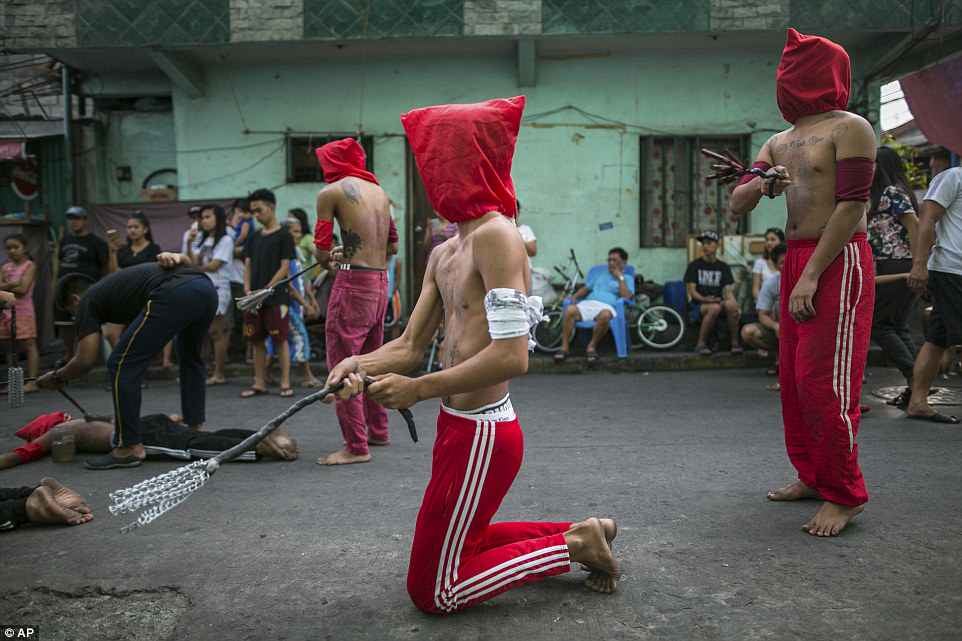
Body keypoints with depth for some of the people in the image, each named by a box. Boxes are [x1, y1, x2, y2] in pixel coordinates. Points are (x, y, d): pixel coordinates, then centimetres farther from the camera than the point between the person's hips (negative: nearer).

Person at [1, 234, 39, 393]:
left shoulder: (29, 266, -3)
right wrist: (13, 284, -13)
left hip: (23, 311, -6)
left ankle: (32, 381, -7)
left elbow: (23, 289, -13)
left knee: (29, 344, -5)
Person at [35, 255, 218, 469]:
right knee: (190, 359, 32)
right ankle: (196, 430, 34)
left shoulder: (88, 302, 22)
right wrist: (174, 258, 9)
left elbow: (86, 360, 14)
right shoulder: (121, 283, 43)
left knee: (123, 366, 5)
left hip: (174, 294, -8)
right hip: (207, 287, 8)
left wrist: (57, 377, 33)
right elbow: (184, 262, 32)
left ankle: (130, 447, 9)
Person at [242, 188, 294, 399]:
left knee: (280, 340, -4)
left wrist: (266, 290, -13)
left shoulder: (283, 235, -2)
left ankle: (285, 383, 2)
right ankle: (259, 383, 15)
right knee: (257, 341, 8)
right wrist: (248, 290, -2)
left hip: (276, 297, -6)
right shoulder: (255, 237, 16)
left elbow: (285, 267, -8)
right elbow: (248, 265, 14)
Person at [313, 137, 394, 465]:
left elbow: (321, 251, -5)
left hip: (353, 282, -8)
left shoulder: (331, 192, -5)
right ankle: (378, 430, 30)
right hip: (381, 281, 8)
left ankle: (356, 446, 0)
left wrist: (328, 262, 16)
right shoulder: (379, 191, 15)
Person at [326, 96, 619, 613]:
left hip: (480, 434, -10)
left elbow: (511, 356, -27)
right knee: (459, 542, 27)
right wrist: (361, 364, -11)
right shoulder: (443, 253, 10)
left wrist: (417, 389, -22)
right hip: (460, 425, 10)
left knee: (432, 591, 4)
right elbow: (409, 346, 9)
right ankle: (581, 533, 28)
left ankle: (572, 545, 10)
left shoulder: (495, 234, -20)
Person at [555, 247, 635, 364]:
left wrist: (620, 277, 2)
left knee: (605, 315, -42)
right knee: (570, 310, -30)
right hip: (588, 303, 4)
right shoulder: (601, 274, 34)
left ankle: (592, 346, -23)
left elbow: (626, 297, -1)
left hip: (606, 306, -4)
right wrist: (575, 296, 9)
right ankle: (564, 347, -27)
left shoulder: (627, 279, 19)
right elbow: (586, 288, 29)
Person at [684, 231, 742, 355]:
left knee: (730, 304, -33)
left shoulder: (723, 267, 15)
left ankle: (735, 342, -22)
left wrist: (736, 306, -14)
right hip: (699, 304, -2)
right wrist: (705, 299, -20)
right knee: (714, 308, -37)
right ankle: (701, 344, -25)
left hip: (719, 302, 2)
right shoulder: (694, 265, 7)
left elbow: (728, 291, 5)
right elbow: (692, 291, -1)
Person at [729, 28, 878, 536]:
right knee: (794, 378, 9)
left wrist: (812, 276, -19)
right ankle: (813, 476, 21)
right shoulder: (778, 143, 17)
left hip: (838, 262, -8)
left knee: (825, 380, -9)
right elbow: (737, 205, 13)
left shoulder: (849, 128, -5)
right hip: (795, 260, 8)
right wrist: (761, 184, -10)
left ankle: (844, 495, 3)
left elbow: (852, 206, -14)